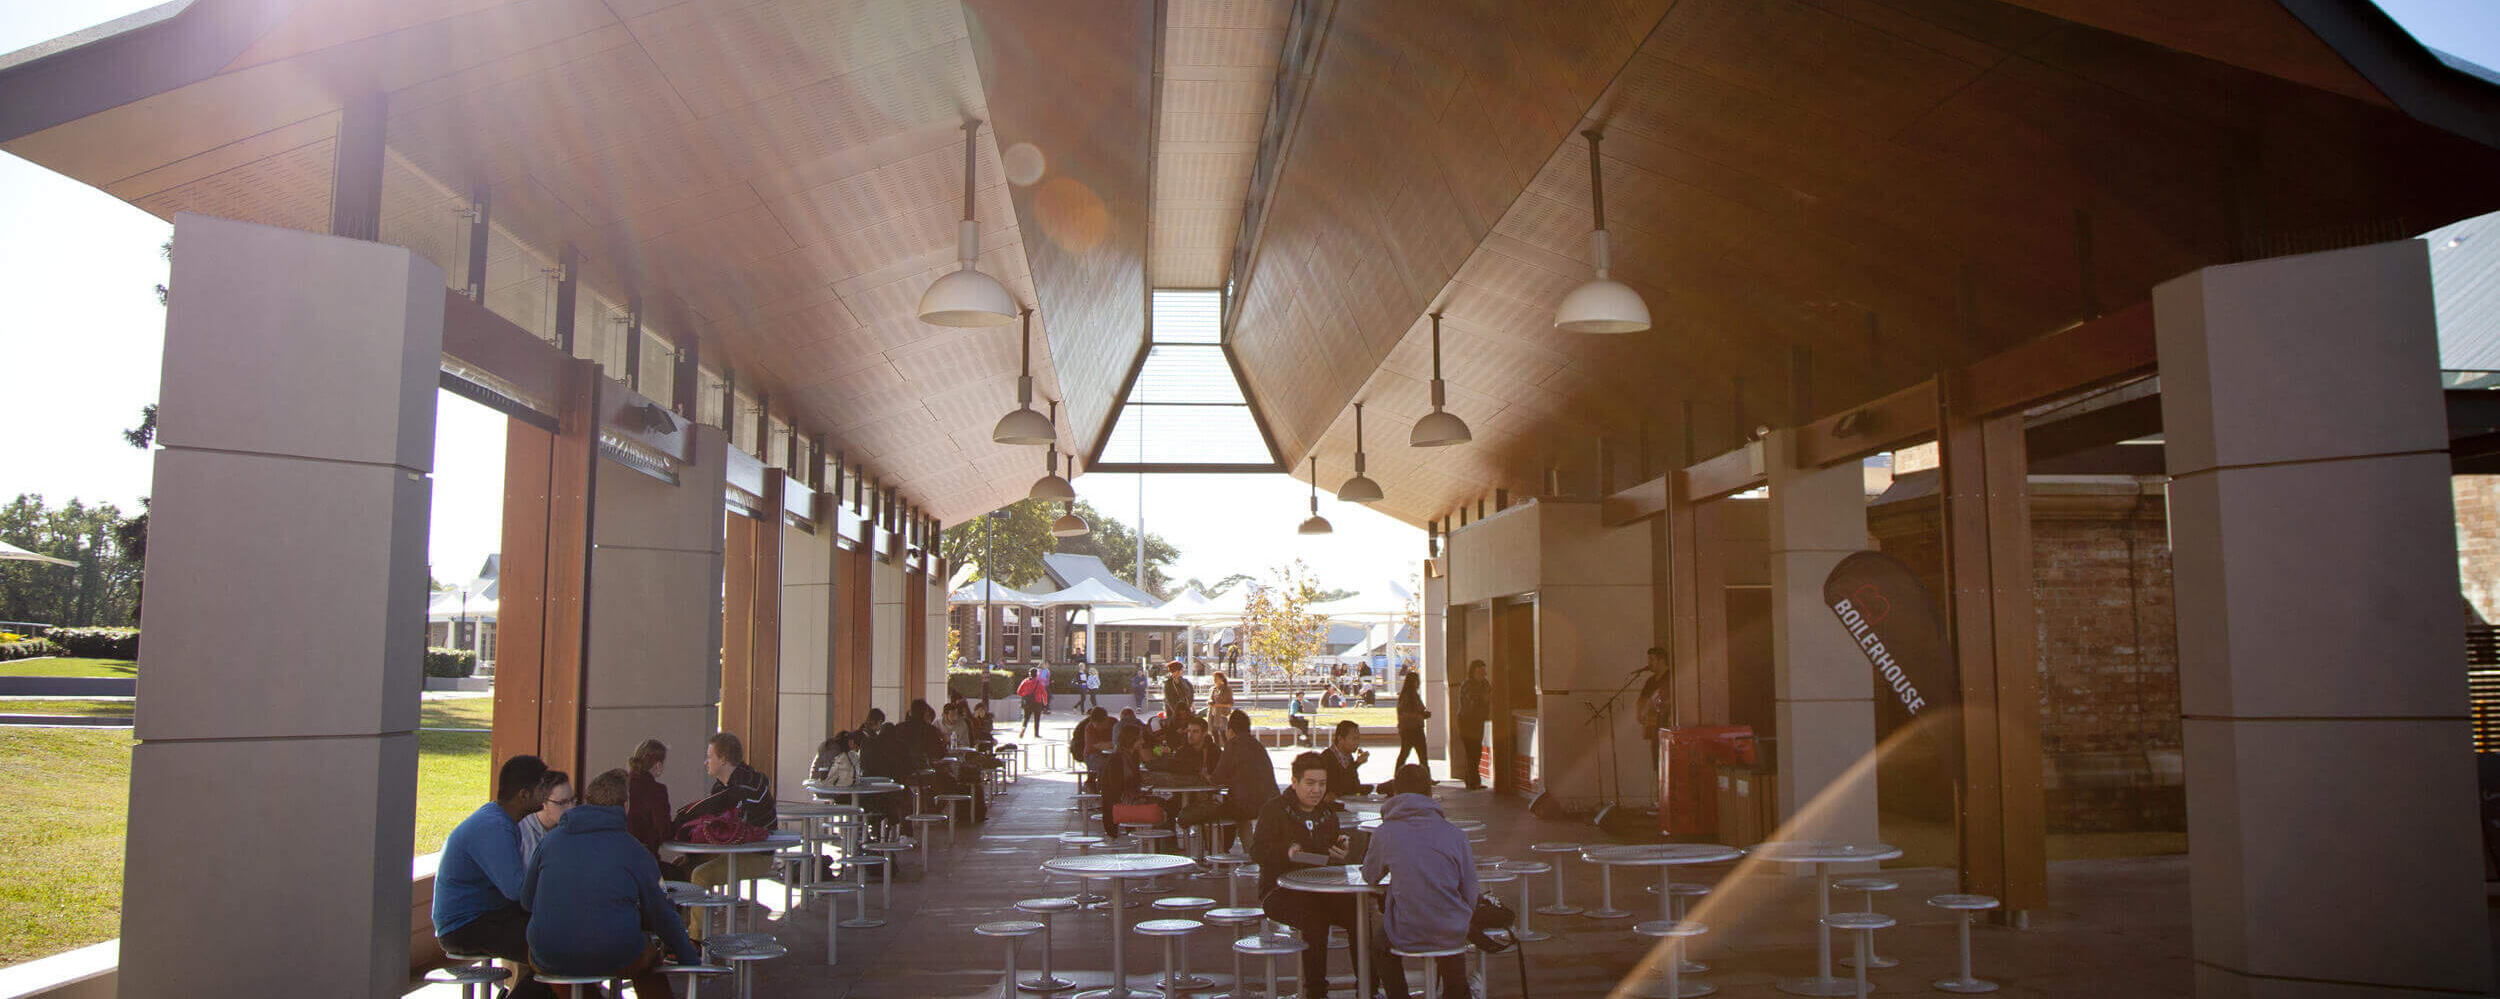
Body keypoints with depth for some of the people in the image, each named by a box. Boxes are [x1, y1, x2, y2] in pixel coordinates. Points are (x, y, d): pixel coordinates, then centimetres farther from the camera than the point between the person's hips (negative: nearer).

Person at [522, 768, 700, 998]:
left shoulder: (550, 840, 6)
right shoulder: (633, 850, -2)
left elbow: (526, 901, 16)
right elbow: (661, 913, 3)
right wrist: (691, 960, 15)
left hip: (549, 960, 3)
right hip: (612, 959, -3)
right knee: (650, 954, 27)